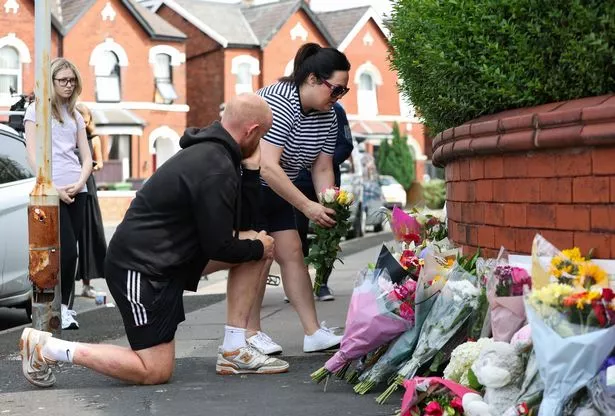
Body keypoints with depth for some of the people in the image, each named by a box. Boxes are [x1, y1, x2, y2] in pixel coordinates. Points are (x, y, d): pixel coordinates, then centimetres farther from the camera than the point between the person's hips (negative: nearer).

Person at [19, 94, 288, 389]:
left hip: (167, 255, 10)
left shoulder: (208, 151, 8)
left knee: (257, 248, 8)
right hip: (142, 268, -10)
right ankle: (46, 347, 0)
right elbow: (220, 248, -16)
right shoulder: (216, 170, -22)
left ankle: (233, 352, 10)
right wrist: (257, 248, 0)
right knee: (155, 372, -6)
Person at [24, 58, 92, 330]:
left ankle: (63, 306, 9)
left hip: (76, 191, 5)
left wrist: (80, 183, -5)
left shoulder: (75, 116, 18)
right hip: (51, 191, -5)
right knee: (67, 252, -12)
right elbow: (33, 156, -5)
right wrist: (54, 188, -13)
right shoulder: (36, 111, 2)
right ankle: (59, 307, 1)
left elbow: (87, 157, 14)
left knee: (70, 252, 3)